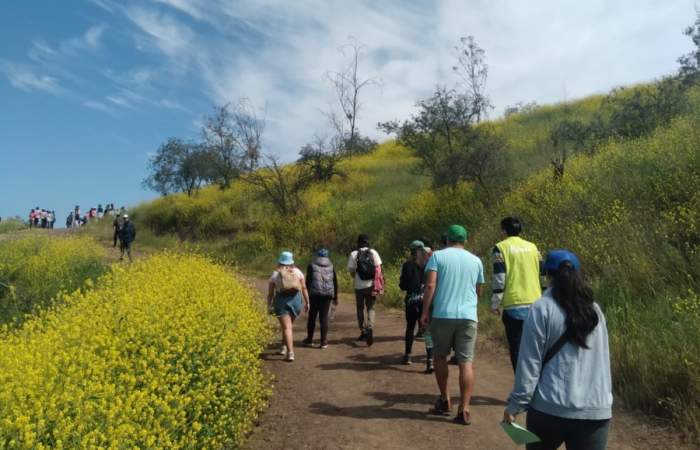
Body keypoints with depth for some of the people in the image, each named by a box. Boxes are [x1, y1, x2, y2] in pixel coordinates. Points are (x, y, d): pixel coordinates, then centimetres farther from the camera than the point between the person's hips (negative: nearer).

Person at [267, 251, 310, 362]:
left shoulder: (275, 274, 3)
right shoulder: (297, 272, 5)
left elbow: (270, 293, 1)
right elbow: (304, 288, 1)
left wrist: (269, 306, 10)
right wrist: (307, 302, 6)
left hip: (281, 301, -2)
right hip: (296, 300, 2)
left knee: (287, 327, -5)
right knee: (289, 324, 23)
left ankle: (290, 353, -15)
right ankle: (284, 347, 33)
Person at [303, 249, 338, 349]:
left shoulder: (312, 266, 3)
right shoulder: (331, 266, 10)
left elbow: (308, 281, -1)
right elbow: (335, 282, 11)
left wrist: (307, 294, 5)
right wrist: (335, 297, 17)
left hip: (314, 294, -2)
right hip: (327, 294, 2)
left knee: (312, 316, 10)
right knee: (324, 317, 3)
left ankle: (309, 339, 21)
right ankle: (324, 341, 2)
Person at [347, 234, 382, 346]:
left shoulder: (354, 254, -4)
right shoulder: (373, 252, -1)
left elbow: (351, 270, -5)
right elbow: (378, 267, -5)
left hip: (359, 286, -1)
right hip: (371, 285, 1)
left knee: (360, 308, 15)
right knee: (370, 308, 8)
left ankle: (363, 332, 19)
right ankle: (370, 328, -16)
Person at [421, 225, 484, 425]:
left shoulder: (437, 256, 2)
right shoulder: (476, 260, 12)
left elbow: (430, 285, -9)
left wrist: (425, 311, -4)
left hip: (442, 315, -2)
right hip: (468, 316, 2)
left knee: (440, 358, 16)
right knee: (466, 362, 2)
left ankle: (444, 401, 25)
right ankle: (464, 410, -2)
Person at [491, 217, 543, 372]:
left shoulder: (501, 247, -3)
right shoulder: (532, 247, 11)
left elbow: (499, 278, -9)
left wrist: (495, 304, -3)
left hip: (514, 306, -5)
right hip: (535, 304, 5)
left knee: (517, 348, 3)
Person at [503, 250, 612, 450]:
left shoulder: (542, 308, -8)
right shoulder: (595, 309, 8)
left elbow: (529, 363, -10)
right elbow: (603, 361, 16)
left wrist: (516, 404, -5)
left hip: (551, 408, -3)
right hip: (596, 410, 4)